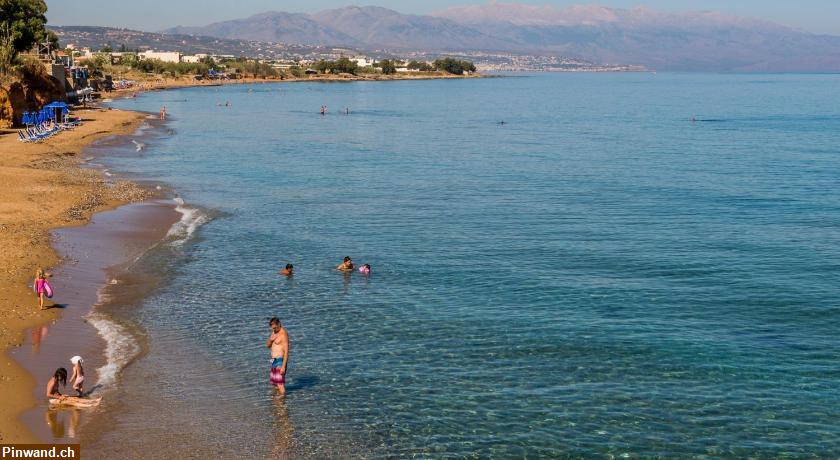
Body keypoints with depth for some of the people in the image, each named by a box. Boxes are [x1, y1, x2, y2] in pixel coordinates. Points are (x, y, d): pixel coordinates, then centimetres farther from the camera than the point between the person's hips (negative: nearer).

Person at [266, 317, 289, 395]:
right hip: (274, 360, 9)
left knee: (279, 382, -15)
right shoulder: (274, 332, 11)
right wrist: (270, 339, -8)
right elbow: (268, 346, 16)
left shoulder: (283, 334, -17)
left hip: (280, 361, -9)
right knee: (274, 382, 19)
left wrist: (283, 366, -25)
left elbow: (286, 352, -20)